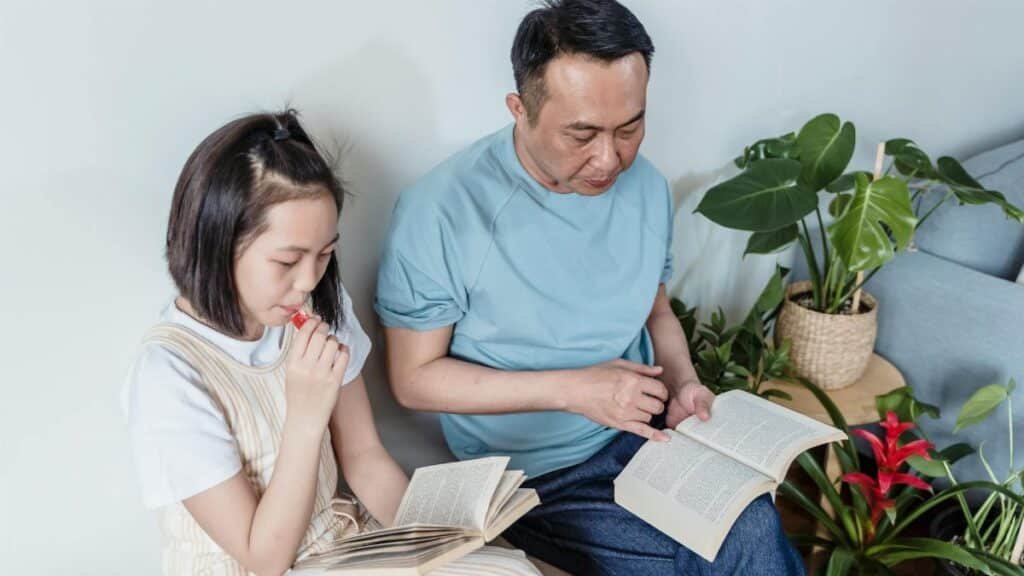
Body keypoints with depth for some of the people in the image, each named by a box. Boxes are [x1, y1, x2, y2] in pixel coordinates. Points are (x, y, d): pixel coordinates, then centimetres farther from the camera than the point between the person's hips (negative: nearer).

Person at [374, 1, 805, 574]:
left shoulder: (648, 188, -2)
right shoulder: (441, 210, -21)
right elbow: (414, 377, -13)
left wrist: (684, 384, -9)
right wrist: (571, 388, -21)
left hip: (647, 432, 5)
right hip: (537, 473, -5)